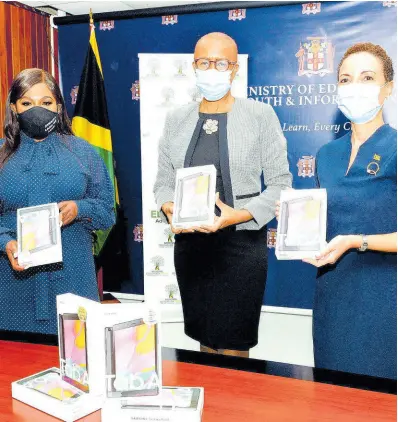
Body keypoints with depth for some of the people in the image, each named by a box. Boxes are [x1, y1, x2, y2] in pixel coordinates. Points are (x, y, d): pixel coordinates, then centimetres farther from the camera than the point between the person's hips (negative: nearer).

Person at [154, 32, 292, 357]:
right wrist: (170, 209, -12)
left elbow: (280, 183, -6)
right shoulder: (177, 120, 8)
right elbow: (164, 180, 9)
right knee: (203, 338, 18)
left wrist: (239, 215, -19)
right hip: (190, 242, 4)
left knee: (233, 347, 4)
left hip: (242, 242, -4)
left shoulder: (261, 115, -4)